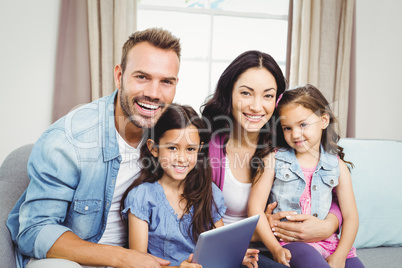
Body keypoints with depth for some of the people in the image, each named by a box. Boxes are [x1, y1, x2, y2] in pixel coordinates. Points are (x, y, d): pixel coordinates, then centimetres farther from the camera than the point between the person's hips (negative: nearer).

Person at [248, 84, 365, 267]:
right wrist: (275, 249, -11)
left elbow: (350, 216, 7)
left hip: (328, 242, 3)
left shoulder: (337, 166, 8)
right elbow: (255, 208, -3)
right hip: (290, 242, -3)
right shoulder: (273, 159, 2)